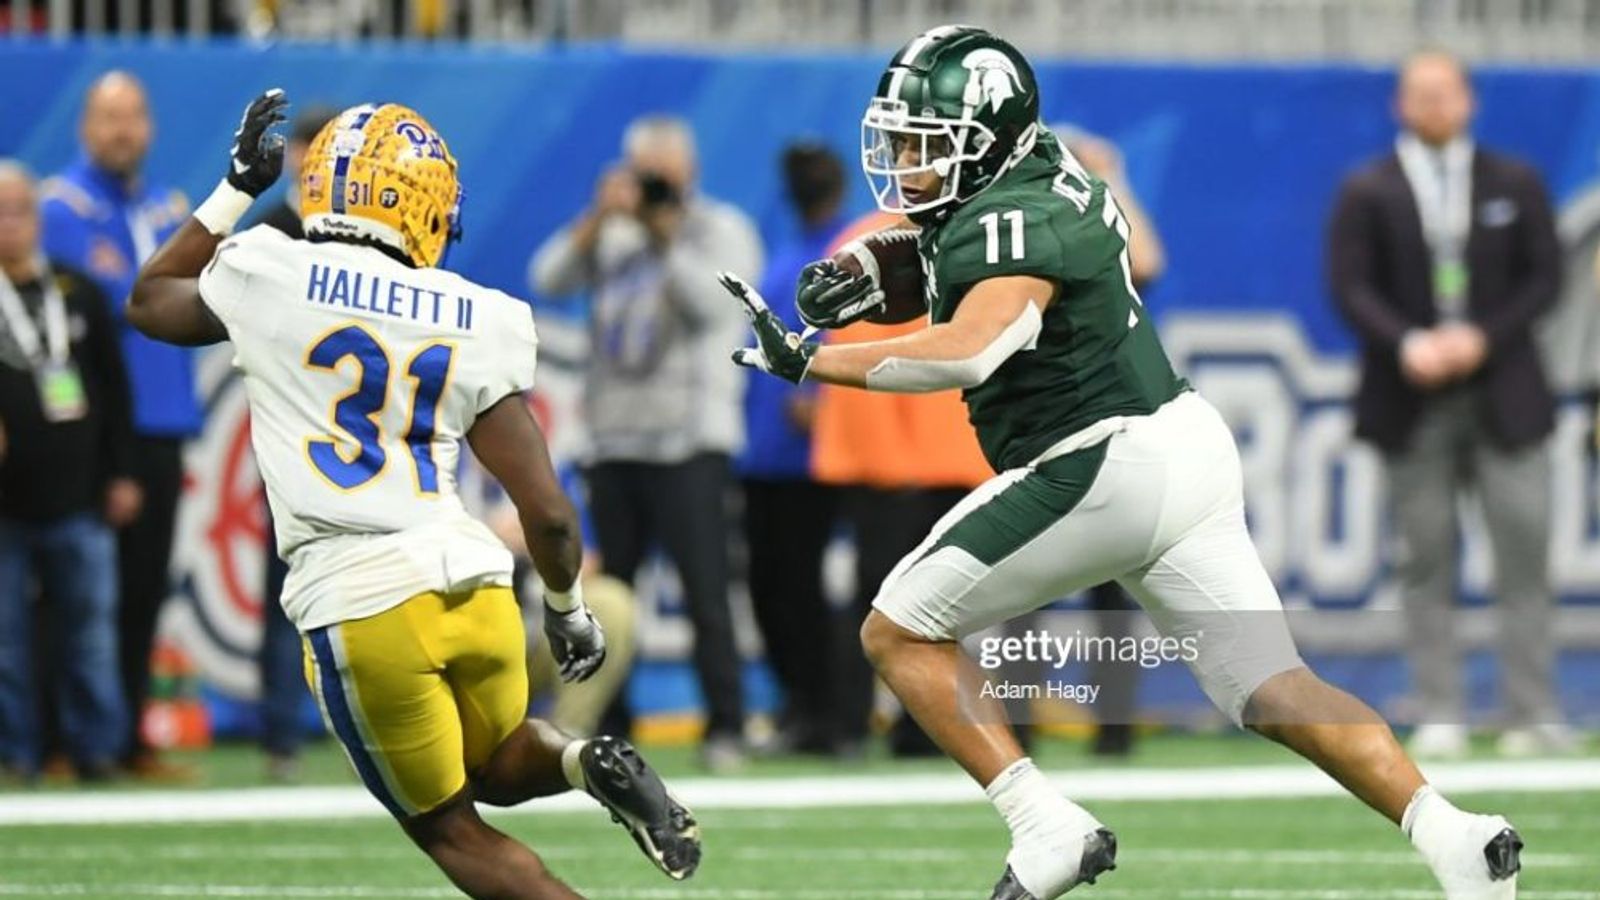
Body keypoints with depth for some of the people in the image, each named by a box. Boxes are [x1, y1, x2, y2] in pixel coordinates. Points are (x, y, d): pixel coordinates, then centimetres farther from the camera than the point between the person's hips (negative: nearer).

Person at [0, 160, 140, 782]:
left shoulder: (77, 293, 10)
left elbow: (113, 387, 14)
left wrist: (120, 473, 10)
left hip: (78, 503, 3)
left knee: (90, 632, 5)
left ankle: (96, 746, 12)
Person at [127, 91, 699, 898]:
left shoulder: (267, 279, 1)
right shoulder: (476, 326, 5)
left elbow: (148, 304, 25)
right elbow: (547, 511, 3)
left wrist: (237, 189, 30)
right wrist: (567, 608, 22)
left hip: (360, 606, -3)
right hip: (472, 582, 3)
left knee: (448, 827, 11)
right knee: (497, 766, 30)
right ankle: (589, 763, -3)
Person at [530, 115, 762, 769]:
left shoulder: (722, 231, 3)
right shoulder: (612, 236, 16)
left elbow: (712, 303, -14)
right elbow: (548, 279, 1)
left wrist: (667, 235, -15)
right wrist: (598, 219, -9)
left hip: (689, 441, -5)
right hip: (614, 439, 5)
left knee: (704, 591, -11)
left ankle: (725, 729, -9)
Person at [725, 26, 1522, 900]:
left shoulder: (1011, 223, -17)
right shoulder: (1041, 172, 11)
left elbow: (970, 352, -34)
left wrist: (809, 360, -30)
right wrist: (862, 276, 10)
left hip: (1106, 470, -9)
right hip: (1186, 449, 9)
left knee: (899, 634, 2)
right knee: (1273, 690, 6)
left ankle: (1047, 829, -6)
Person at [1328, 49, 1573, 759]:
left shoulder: (1516, 185, 10)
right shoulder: (1367, 193, 5)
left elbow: (1544, 277, 4)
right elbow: (1350, 286, -2)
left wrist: (1481, 338, -10)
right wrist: (1407, 345, -18)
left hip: (1502, 398, 1)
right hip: (1412, 406, -1)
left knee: (1523, 553, -4)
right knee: (1426, 560, -1)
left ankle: (1535, 716, -2)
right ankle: (1440, 719, 1)